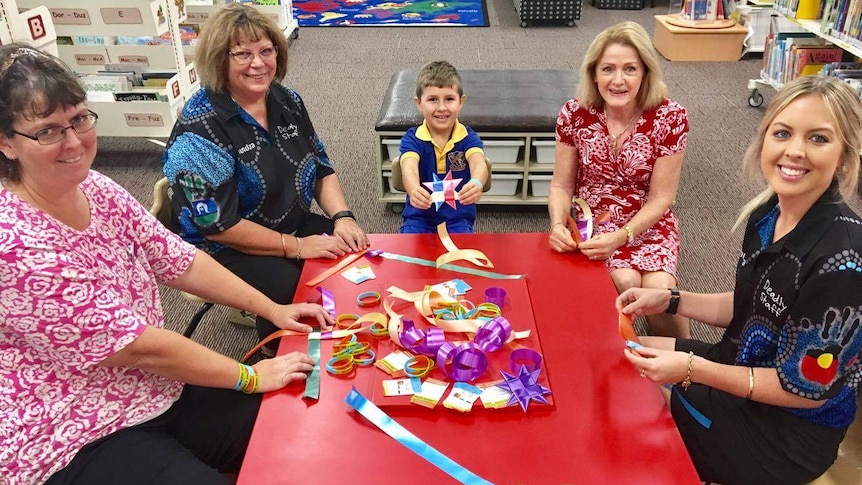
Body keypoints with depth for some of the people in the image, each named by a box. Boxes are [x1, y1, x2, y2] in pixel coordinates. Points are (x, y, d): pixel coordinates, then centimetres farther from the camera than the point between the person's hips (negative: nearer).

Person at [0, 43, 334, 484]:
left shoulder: (95, 188, -3)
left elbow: (180, 262, 6)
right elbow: (137, 345, -24)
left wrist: (272, 309, 2)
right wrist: (251, 376, -15)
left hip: (160, 392, 7)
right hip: (72, 445, -7)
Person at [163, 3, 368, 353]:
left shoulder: (286, 100, 0)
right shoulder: (200, 126, -20)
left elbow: (321, 168, 8)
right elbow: (216, 223, -22)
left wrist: (343, 217, -10)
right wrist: (295, 246, -23)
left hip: (296, 225, 7)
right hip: (226, 248, -6)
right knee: (295, 292, -28)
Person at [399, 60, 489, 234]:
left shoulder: (469, 138, -4)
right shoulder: (412, 138, -5)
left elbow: (479, 164, -24)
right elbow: (409, 168, -25)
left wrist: (476, 183, -51)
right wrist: (414, 190, -51)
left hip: (458, 219, 0)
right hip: (419, 216, 1)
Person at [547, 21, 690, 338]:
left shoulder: (671, 118, -14)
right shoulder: (574, 114, -10)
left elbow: (660, 198, -11)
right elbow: (561, 185, -2)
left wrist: (621, 237, -25)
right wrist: (558, 225, -22)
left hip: (647, 223, 0)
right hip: (591, 221, 0)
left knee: (658, 288, -26)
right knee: (625, 281, -28)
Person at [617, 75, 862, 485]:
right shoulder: (768, 213, -6)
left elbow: (806, 389, -24)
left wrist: (692, 370, -29)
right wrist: (668, 300, -4)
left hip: (791, 430, -7)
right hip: (744, 368, 7)